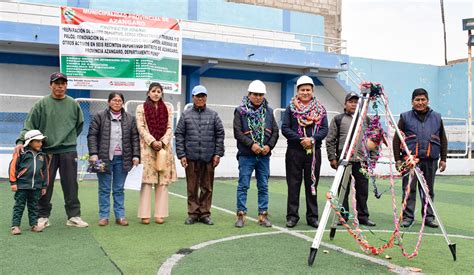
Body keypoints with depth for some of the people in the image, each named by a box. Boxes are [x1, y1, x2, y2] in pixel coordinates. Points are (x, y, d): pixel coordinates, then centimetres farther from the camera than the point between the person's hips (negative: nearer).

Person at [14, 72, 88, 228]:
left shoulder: (73, 104, 6)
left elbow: (79, 125, 17)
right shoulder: (41, 104, -1)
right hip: (47, 151, -1)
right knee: (45, 186, 6)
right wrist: (21, 141, -18)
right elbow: (29, 125, -5)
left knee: (71, 186, 5)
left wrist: (70, 139, 11)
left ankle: (74, 216, 13)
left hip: (69, 151, 2)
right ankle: (43, 216, 18)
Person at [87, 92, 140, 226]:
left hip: (122, 159, 2)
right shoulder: (99, 116, 2)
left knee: (119, 189, 8)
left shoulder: (130, 118, 9)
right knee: (104, 189, 5)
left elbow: (135, 138, 8)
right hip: (104, 158, -2)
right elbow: (92, 136, -2)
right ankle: (103, 216, 13)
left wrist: (136, 155, 0)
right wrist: (93, 153, -12)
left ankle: (120, 216, 14)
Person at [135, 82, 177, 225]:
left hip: (164, 147, 2)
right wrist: (152, 142, -14)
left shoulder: (167, 109, 13)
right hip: (147, 147, -2)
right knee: (147, 180, -5)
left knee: (163, 181, 1)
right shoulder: (141, 108, 6)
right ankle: (145, 214, -1)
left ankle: (160, 213, 5)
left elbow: (169, 128, 6)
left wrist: (162, 142, -10)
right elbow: (141, 128, -2)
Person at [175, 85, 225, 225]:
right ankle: (193, 214, 15)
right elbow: (179, 135, 4)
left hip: (208, 158, 1)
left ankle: (205, 214, 16)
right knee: (192, 187, 5)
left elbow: (220, 134, 6)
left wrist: (218, 153, -1)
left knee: (207, 187, 6)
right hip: (191, 157, -1)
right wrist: (181, 154, -3)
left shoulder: (213, 115, 8)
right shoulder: (186, 115, 6)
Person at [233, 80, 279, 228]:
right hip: (246, 155, -3)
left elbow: (275, 131, 9)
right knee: (243, 185, 1)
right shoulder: (240, 111, -1)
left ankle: (263, 215, 15)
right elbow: (237, 132, -7)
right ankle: (241, 215, 8)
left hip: (264, 155, 3)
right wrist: (251, 144, -16)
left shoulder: (269, 111, 9)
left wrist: (269, 146, -7)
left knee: (263, 186, 8)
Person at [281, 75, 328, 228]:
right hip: (294, 151, -1)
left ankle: (312, 217, 15)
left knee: (312, 184, 7)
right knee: (293, 184, 2)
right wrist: (300, 139, -15)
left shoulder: (320, 109, 9)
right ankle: (292, 216, 11)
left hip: (314, 152, 2)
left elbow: (325, 129, 2)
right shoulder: (291, 108, 5)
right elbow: (285, 128, -3)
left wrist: (312, 139, -15)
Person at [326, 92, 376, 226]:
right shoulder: (338, 119, 4)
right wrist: (332, 158, -4)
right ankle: (343, 216, 13)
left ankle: (363, 216, 15)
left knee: (363, 189, 5)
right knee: (343, 190, 3)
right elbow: (330, 140, 2)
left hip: (361, 160, 3)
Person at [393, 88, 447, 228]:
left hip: (430, 160, 2)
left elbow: (443, 139, 16)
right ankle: (407, 217, 8)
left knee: (428, 189, 9)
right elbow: (396, 139, 4)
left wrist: (443, 159, 10)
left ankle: (429, 217, 19)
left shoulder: (436, 117, 12)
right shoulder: (405, 117, 5)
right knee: (409, 189, 0)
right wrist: (397, 159, -2)